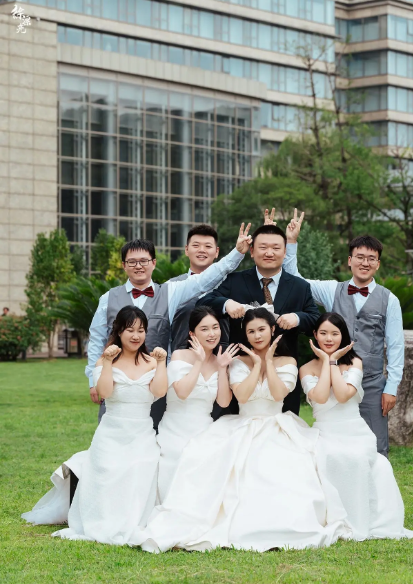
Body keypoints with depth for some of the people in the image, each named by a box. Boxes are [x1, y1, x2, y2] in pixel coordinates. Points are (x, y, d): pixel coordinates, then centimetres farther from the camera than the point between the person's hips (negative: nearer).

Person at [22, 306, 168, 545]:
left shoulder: (152, 362, 5)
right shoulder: (107, 361, 3)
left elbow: (159, 391, -10)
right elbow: (105, 391, -13)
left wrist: (161, 362, -11)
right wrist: (108, 361, -16)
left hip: (143, 438, 1)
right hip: (112, 437, -1)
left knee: (139, 484, -16)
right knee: (109, 481, -8)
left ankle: (132, 527, -3)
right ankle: (107, 526, 10)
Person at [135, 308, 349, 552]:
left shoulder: (287, 362, 7)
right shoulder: (239, 362, 7)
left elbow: (279, 394, -11)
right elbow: (242, 395, -11)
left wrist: (269, 361, -5)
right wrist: (257, 364, -5)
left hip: (277, 431, 0)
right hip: (243, 431, 0)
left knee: (282, 470, -31)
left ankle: (278, 526, -22)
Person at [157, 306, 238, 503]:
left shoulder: (219, 362, 10)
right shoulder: (180, 356, -4)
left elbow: (224, 402, -1)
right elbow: (182, 392, -20)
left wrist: (222, 368, -6)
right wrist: (199, 362, -15)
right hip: (175, 436, -4)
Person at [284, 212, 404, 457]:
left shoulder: (389, 300, 1)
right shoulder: (333, 291, 6)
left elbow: (396, 347, 2)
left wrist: (391, 388, -3)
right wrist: (291, 241, -3)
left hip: (372, 385, -1)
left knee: (375, 451, 1)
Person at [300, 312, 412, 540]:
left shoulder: (354, 363, 6)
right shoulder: (307, 369, 6)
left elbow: (343, 395, -12)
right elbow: (320, 397, -14)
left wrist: (334, 361, -5)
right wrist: (326, 361, -5)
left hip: (356, 433, 1)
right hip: (325, 434, -1)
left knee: (355, 458, -27)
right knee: (330, 459, -30)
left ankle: (357, 521, -11)